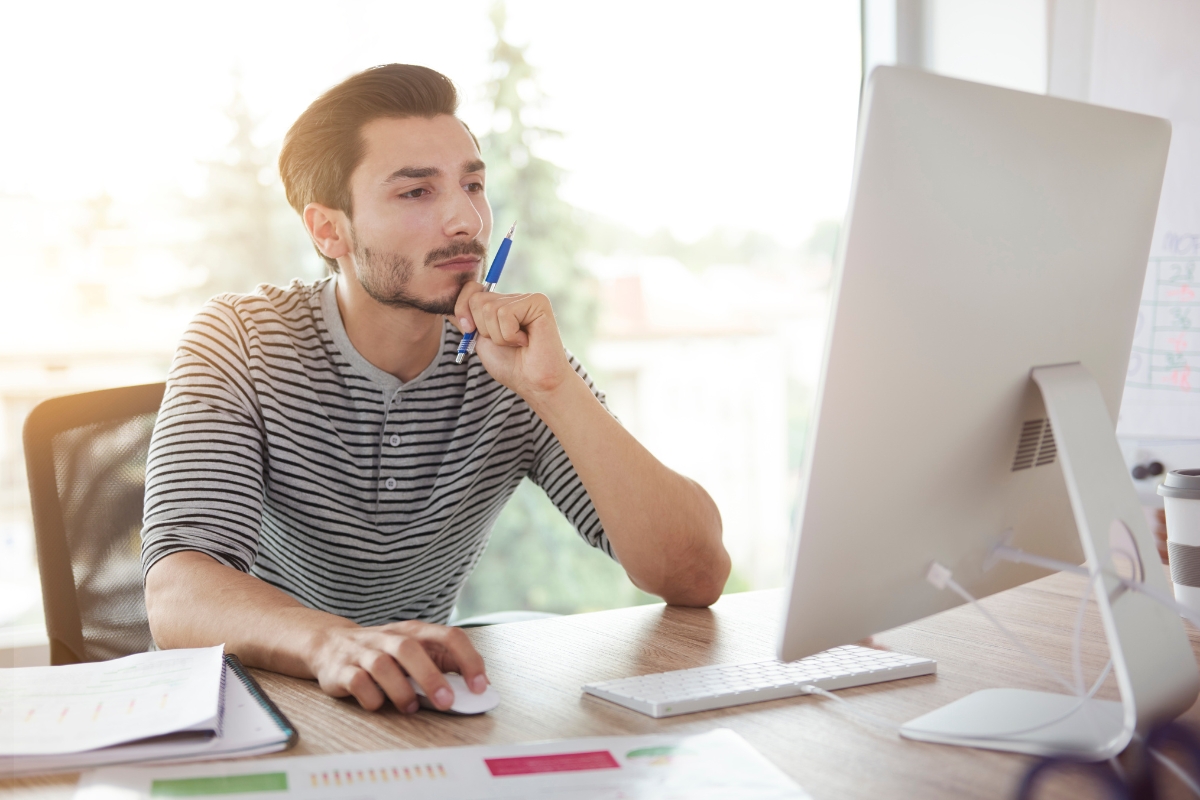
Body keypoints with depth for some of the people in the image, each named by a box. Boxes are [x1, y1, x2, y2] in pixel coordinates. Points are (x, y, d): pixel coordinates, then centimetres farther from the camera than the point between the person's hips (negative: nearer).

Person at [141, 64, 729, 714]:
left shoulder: (513, 357, -5)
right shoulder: (239, 341, -10)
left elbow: (696, 578, -13)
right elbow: (176, 595, -24)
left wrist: (555, 389, -24)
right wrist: (334, 641, -44)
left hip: (426, 707, 2)